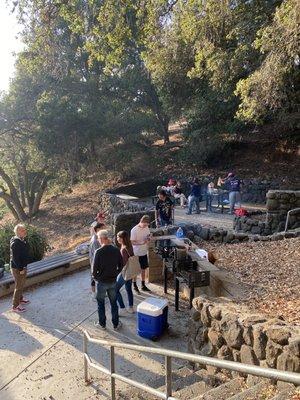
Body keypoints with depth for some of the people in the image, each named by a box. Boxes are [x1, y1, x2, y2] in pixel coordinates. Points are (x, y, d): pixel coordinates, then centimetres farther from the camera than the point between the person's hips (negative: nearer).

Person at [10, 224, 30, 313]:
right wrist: (21, 269, -20)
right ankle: (15, 306, 16)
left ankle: (20, 299, 43)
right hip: (17, 268, -9)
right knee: (18, 287, 2)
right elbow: (15, 257, -25)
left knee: (21, 285, 24)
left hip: (23, 267, 9)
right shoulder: (15, 243, -27)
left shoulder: (23, 240, 2)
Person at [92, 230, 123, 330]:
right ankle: (116, 324, 27)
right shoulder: (116, 250, -8)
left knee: (101, 303, 17)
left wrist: (95, 277, 1)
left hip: (102, 282, -3)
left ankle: (102, 324, 31)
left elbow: (95, 268, -17)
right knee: (113, 303, 17)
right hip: (113, 281, 3)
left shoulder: (99, 252, -21)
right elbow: (121, 265, 1)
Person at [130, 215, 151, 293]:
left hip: (144, 252, 6)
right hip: (136, 253, -6)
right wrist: (142, 243, -32)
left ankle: (143, 285, 29)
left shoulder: (146, 228, 0)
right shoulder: (134, 230, -19)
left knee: (143, 269, 15)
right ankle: (135, 285, 25)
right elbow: (132, 242, -18)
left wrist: (148, 239, -13)